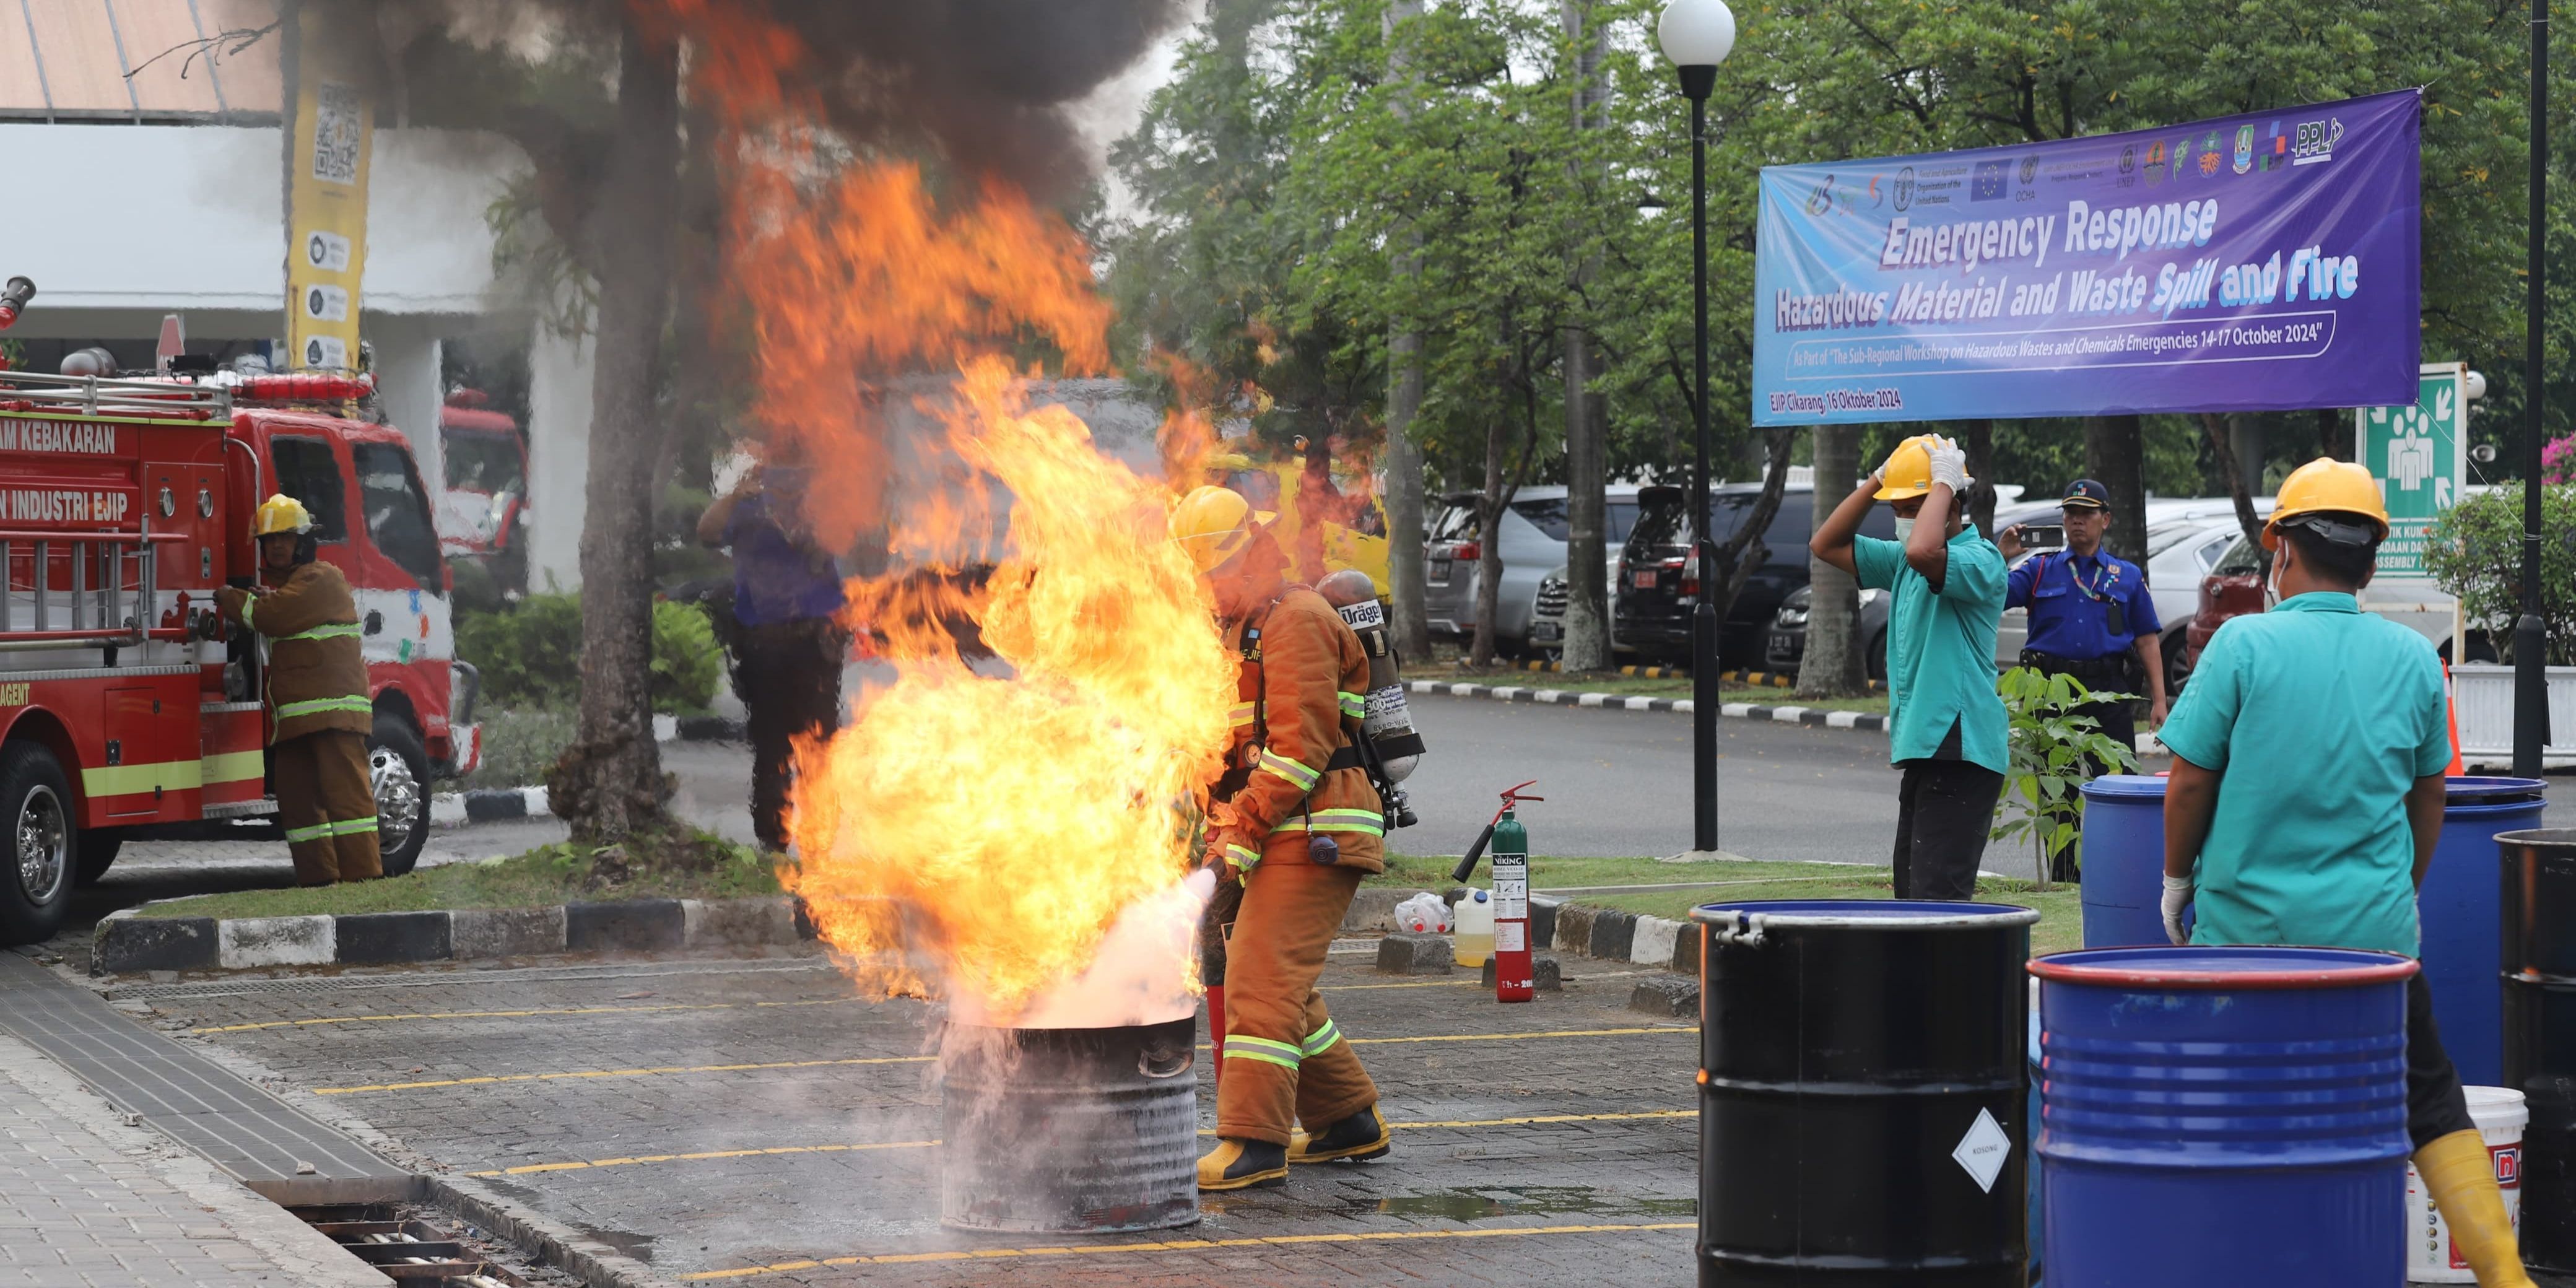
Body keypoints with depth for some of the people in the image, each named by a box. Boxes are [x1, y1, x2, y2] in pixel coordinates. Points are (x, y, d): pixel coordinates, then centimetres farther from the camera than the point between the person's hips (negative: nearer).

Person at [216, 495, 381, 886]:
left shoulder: (321, 579, -5)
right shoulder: (276, 585, 26)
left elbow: (273, 616, -15)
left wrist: (231, 600, 1)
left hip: (333, 706, -10)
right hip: (294, 716, 10)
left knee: (345, 791, -13)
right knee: (297, 799, 6)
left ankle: (363, 877, -17)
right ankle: (317, 879, 9)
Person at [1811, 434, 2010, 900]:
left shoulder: (1981, 559, -11)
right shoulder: (1904, 563, 17)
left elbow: (1923, 552, -32)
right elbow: (1827, 545, 22)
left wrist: (1943, 482, -17)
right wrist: (1877, 482, 11)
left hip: (1960, 751, -10)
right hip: (1920, 749, 10)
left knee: (1936, 895, -15)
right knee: (1913, 894, 11)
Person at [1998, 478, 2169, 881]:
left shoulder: (2127, 576, 11)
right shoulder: (2040, 569, 10)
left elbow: (2147, 640, 9)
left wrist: (2159, 700, 1)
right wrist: (2002, 557, -15)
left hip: (2108, 694, -1)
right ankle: (2063, 883, 12)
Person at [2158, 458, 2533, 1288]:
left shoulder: (2246, 644, -10)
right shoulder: (2413, 659, 1)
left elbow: (2189, 784, -6)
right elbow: (2428, 797, 12)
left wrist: (2177, 880, 10)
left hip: (2248, 923, -2)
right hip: (2373, 927, 3)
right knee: (2429, 1100, 8)